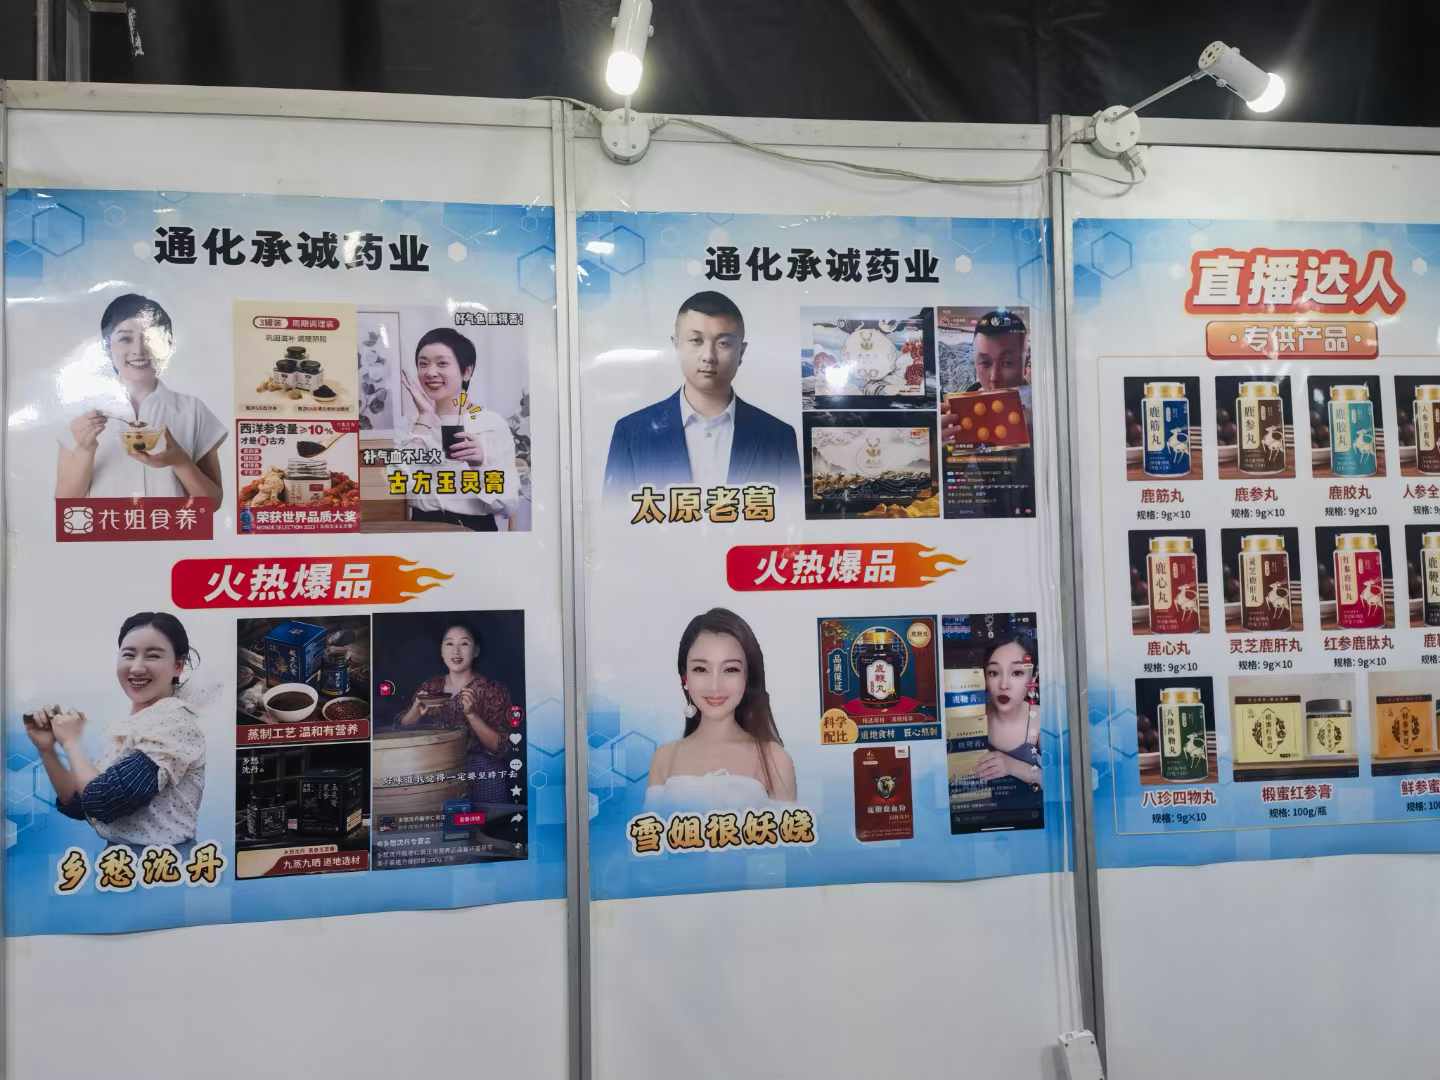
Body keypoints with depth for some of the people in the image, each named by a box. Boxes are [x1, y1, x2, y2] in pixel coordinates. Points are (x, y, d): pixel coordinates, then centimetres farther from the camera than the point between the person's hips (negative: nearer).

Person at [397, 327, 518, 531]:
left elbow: (508, 506, -3)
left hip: (475, 528, -1)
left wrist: (481, 463, -18)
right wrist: (424, 417, -5)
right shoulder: (410, 422, 8)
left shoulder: (493, 424, 0)